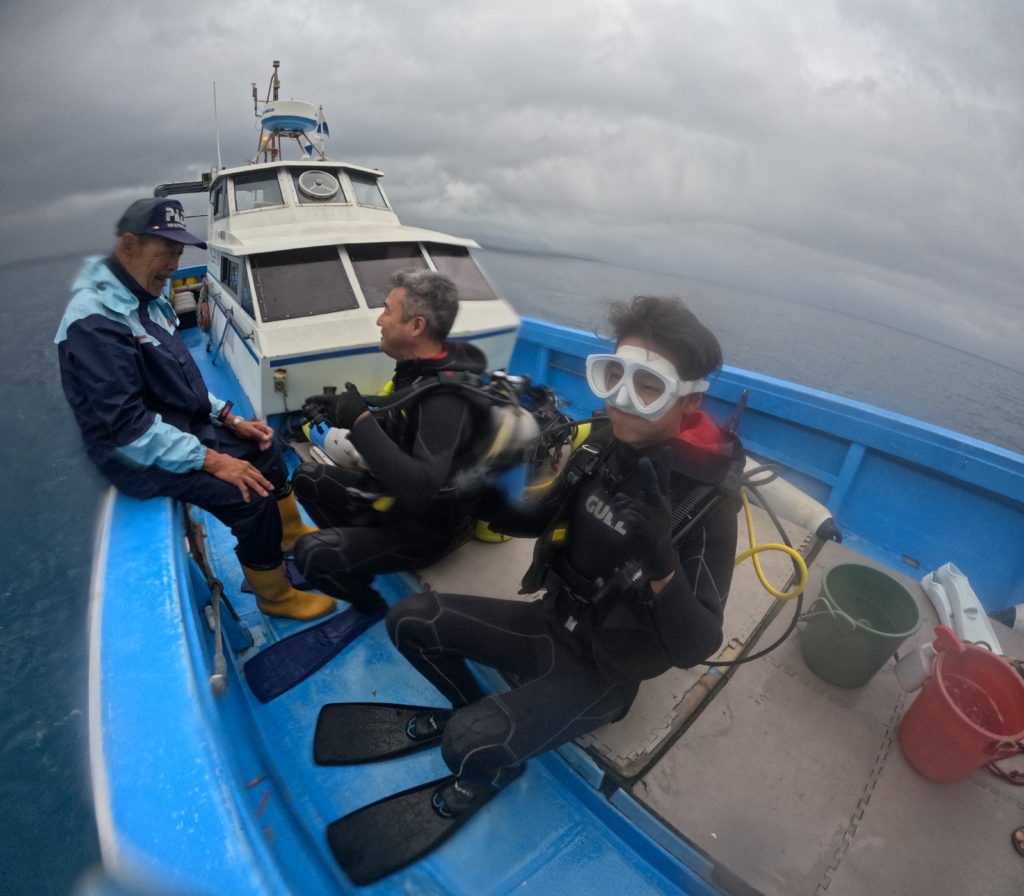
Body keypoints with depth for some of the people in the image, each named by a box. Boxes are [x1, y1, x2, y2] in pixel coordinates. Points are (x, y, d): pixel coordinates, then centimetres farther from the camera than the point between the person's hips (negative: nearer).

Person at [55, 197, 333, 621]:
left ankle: (293, 534, 34)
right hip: (141, 456, -10)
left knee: (264, 452, 13)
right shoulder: (93, 321, -23)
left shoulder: (146, 299, 6)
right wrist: (211, 460, -26)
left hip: (185, 425, 10)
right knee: (250, 498, -21)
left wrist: (231, 420, 4)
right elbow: (127, 425, -27)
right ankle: (275, 596, 1)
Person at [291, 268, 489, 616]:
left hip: (425, 528, -9)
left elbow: (419, 491, -40)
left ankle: (368, 604, 9)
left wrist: (361, 421, -35)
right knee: (307, 476, 14)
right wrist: (346, 414, -4)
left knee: (311, 553, -21)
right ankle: (353, 554, 22)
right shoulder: (419, 367, -3)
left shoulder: (447, 398, -32)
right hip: (393, 494, 9)